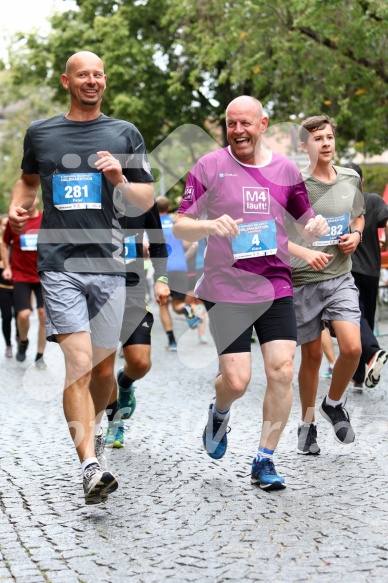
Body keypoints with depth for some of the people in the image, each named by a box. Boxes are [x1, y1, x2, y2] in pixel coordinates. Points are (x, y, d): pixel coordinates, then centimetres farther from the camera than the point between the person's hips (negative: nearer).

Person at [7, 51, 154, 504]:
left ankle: (91, 430, 39)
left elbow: (147, 201, 10)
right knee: (78, 365, -15)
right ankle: (90, 467, -19)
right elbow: (28, 180, 28)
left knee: (104, 368, 10)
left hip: (108, 264, 2)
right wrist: (17, 208, 7)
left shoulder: (125, 134, 9)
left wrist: (120, 180, -9)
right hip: (60, 264, -1)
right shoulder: (40, 133, 11)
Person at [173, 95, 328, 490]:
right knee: (236, 380, -7)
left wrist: (316, 227, -8)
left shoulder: (285, 169, 7)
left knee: (282, 371, -7)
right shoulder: (209, 167, -2)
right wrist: (210, 225, -24)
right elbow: (180, 227, -3)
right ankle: (219, 413, 31)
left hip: (276, 287, 3)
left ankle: (264, 461, 8)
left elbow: (306, 226, 16)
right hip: (226, 290, -3)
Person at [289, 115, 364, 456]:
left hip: (341, 278, 3)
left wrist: (356, 235, 0)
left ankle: (334, 404, 14)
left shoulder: (351, 179, 5)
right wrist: (306, 253, -23)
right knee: (312, 355, 5)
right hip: (303, 282, -3)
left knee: (352, 348, -14)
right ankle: (308, 424, 25)